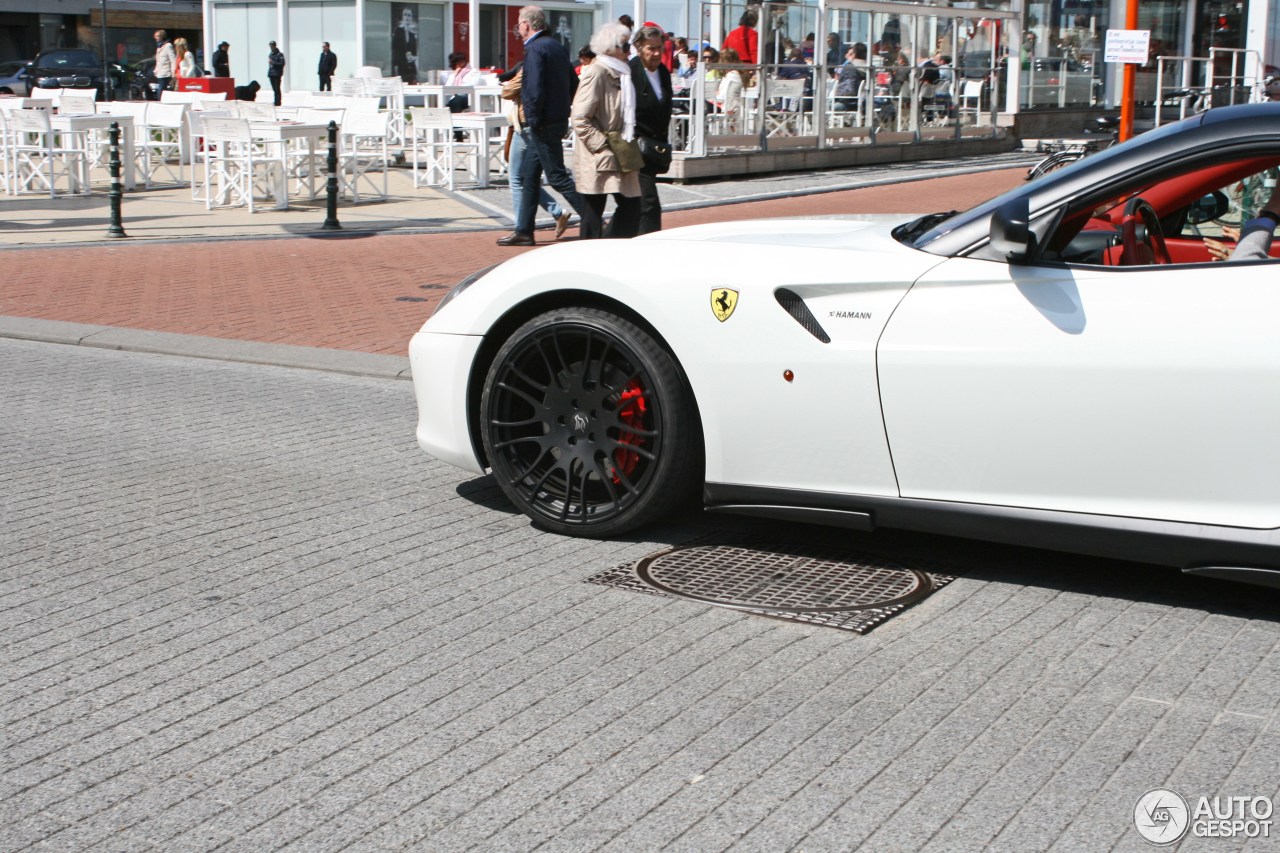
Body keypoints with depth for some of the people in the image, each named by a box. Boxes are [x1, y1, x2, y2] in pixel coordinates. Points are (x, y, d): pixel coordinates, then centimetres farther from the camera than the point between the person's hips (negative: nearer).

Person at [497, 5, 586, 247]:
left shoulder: (535, 49, -15)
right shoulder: (557, 46, 13)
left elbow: (534, 90, -23)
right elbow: (573, 83, 18)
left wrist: (534, 122, -14)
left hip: (543, 125, -10)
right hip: (558, 120, 10)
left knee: (558, 176, -5)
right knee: (528, 175, 14)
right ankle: (523, 231, 19)